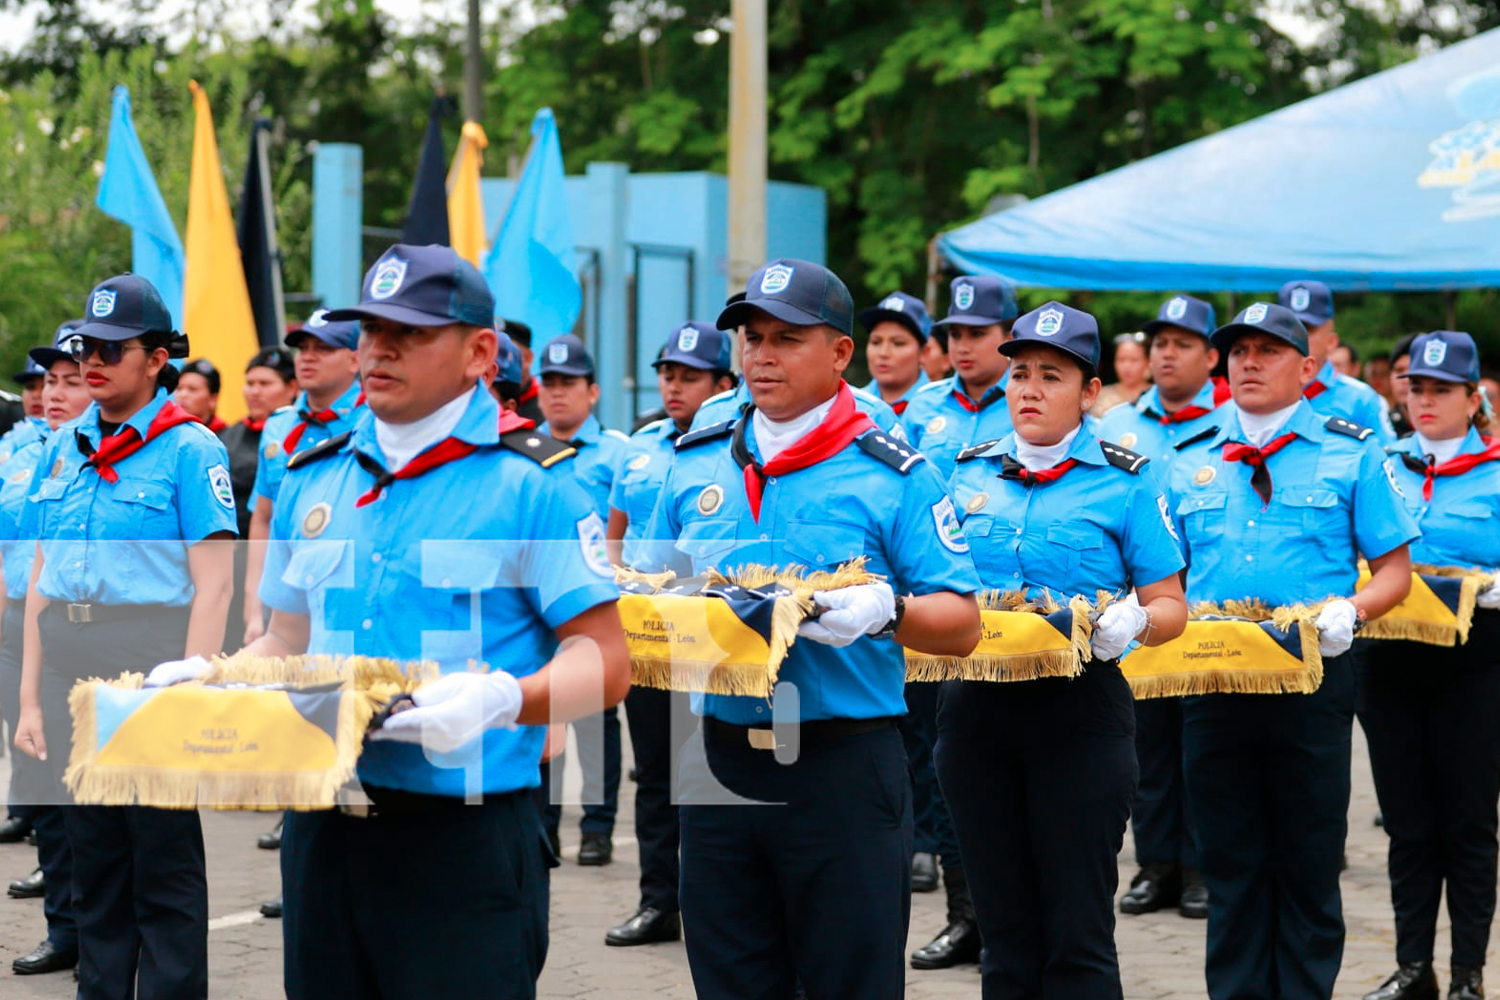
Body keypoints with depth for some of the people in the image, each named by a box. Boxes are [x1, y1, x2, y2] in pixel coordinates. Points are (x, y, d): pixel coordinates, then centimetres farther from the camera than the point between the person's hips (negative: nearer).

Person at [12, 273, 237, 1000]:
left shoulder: (189, 449, -6)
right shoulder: (62, 450, 12)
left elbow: (214, 586, -11)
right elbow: (41, 582, 14)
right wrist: (31, 701, 9)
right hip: (74, 681, 6)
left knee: (167, 873, 0)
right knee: (93, 870, 11)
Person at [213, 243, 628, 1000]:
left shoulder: (531, 485, -5)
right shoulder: (312, 479, 15)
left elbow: (603, 661, -10)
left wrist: (501, 700, -28)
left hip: (465, 843, -6)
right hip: (321, 831, 6)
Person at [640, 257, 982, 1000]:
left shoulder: (893, 477, -2)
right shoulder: (695, 464, 12)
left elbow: (961, 626, -5)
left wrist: (887, 612, -24)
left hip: (842, 764, -4)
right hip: (720, 760, 4)